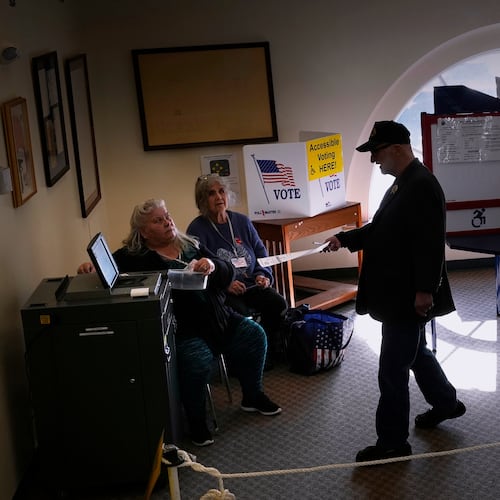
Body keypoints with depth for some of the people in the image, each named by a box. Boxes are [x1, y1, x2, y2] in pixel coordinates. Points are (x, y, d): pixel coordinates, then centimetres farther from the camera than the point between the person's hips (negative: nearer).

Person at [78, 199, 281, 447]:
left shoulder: (192, 246, 16)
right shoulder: (134, 256, 2)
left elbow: (228, 274, 10)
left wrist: (213, 265, -13)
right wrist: (90, 267, -35)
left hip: (218, 319, 7)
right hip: (183, 329, -6)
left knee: (253, 334, -2)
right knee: (198, 361, -31)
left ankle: (253, 396, 20)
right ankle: (197, 422, -5)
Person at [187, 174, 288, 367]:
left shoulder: (242, 221, 13)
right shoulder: (197, 228, -3)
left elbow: (261, 252, 19)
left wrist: (263, 275, -1)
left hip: (251, 284, 5)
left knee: (278, 304, -19)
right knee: (239, 312, -33)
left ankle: (270, 353, -2)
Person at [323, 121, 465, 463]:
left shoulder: (422, 186, -21)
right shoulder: (401, 185, 12)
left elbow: (430, 242, -25)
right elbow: (380, 228, 18)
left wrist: (425, 290, -26)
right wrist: (345, 239, 7)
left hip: (409, 296, -10)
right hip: (399, 292, 10)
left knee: (393, 369, -2)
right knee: (415, 351, 25)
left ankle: (393, 443, 9)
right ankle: (445, 402, 46)